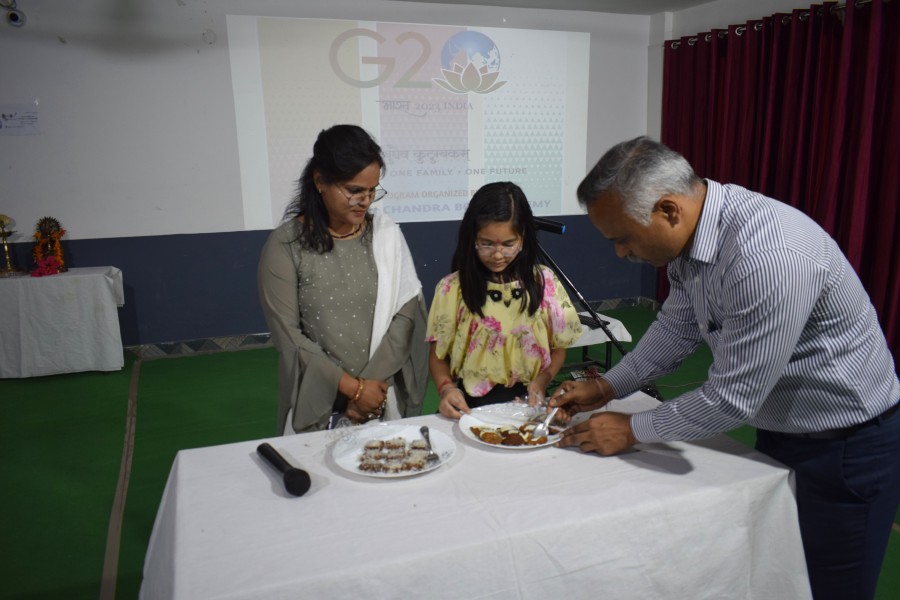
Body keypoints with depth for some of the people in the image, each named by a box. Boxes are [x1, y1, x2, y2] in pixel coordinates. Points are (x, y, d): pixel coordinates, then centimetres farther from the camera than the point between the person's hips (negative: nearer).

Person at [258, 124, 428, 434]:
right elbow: (287, 334, -10)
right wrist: (353, 387, -12)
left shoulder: (387, 234, -1)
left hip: (382, 397, 2)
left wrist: (373, 383, -13)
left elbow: (406, 314, -5)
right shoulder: (285, 245, -9)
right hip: (317, 404, -2)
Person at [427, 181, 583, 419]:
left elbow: (558, 348, 12)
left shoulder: (544, 282, 3)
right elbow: (438, 355, 7)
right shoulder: (452, 288, -1)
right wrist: (446, 388, -13)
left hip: (527, 403, 1)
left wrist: (541, 381, -7)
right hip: (468, 406, -1)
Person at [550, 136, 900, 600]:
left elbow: (732, 399, -29)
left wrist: (632, 430, -16)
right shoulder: (692, 231, -8)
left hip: (847, 445, -7)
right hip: (780, 429, 8)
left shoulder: (768, 256, -35)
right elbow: (676, 328, 7)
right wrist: (607, 387, 1)